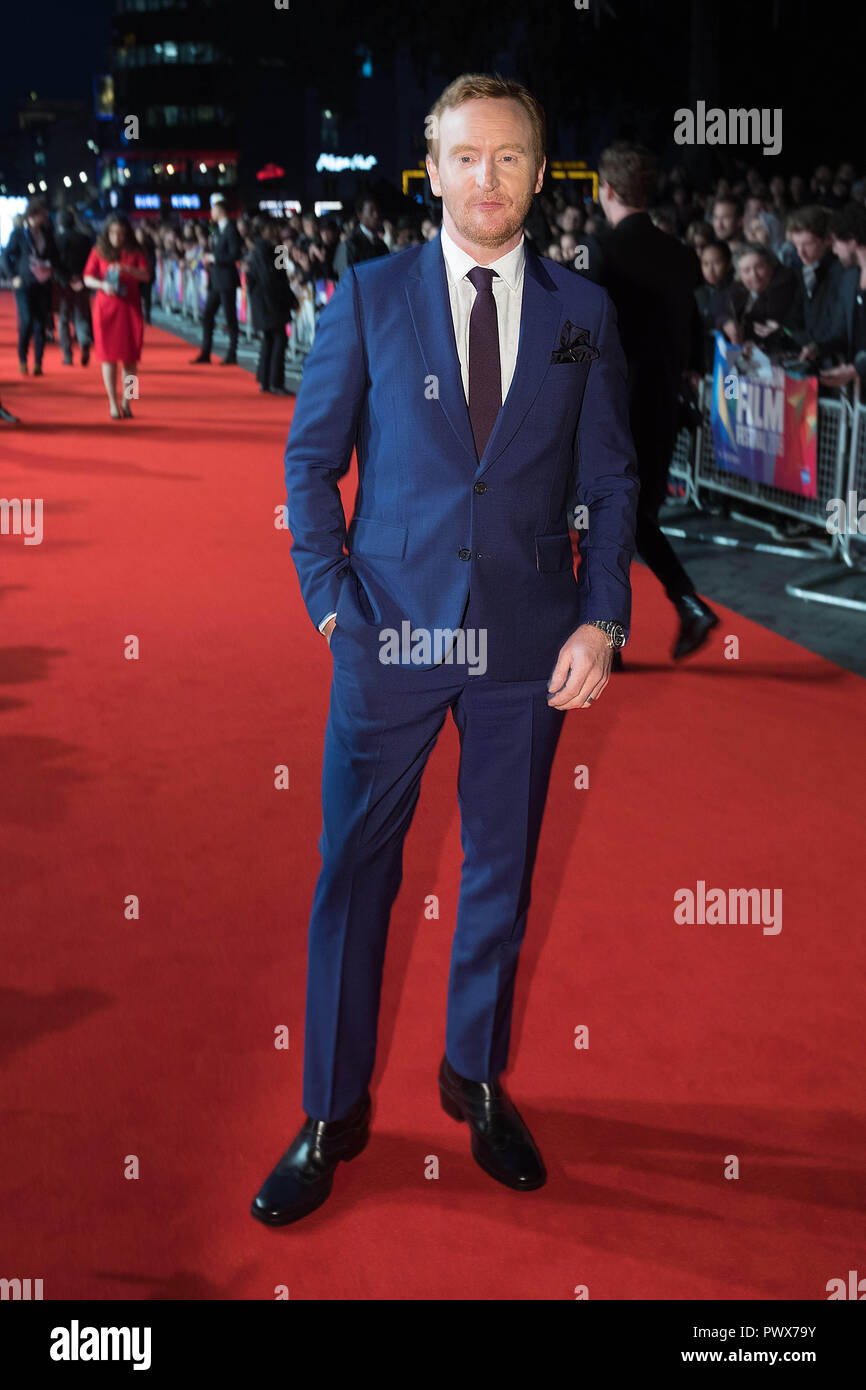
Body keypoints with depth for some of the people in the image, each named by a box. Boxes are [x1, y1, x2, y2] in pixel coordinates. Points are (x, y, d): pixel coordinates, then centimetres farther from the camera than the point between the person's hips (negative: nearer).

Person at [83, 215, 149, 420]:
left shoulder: (134, 253, 5)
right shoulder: (99, 252, 5)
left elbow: (146, 275, -6)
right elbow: (88, 278, 1)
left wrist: (126, 269, -23)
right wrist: (102, 285, -19)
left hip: (130, 309, 1)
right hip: (106, 307, 0)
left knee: (130, 357, -1)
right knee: (109, 356, -2)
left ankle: (126, 402, 10)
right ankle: (113, 404, 2)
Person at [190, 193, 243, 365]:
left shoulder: (230, 229, -13)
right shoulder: (217, 228, 14)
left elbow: (235, 255, -19)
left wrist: (214, 258, -16)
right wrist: (209, 259, 7)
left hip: (227, 281, -9)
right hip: (216, 281, 9)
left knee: (230, 318, -3)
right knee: (207, 316, 9)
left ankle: (232, 356, 2)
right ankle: (205, 353, 15)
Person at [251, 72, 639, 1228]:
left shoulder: (581, 311, 5)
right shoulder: (367, 297, 1)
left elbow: (610, 480, 6)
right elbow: (310, 460, 4)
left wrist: (602, 620, -5)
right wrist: (331, 602, -5)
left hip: (527, 641, 2)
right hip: (390, 630, -1)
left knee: (501, 868, 13)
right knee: (353, 872, 4)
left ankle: (477, 1077, 34)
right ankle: (333, 1113, 20)